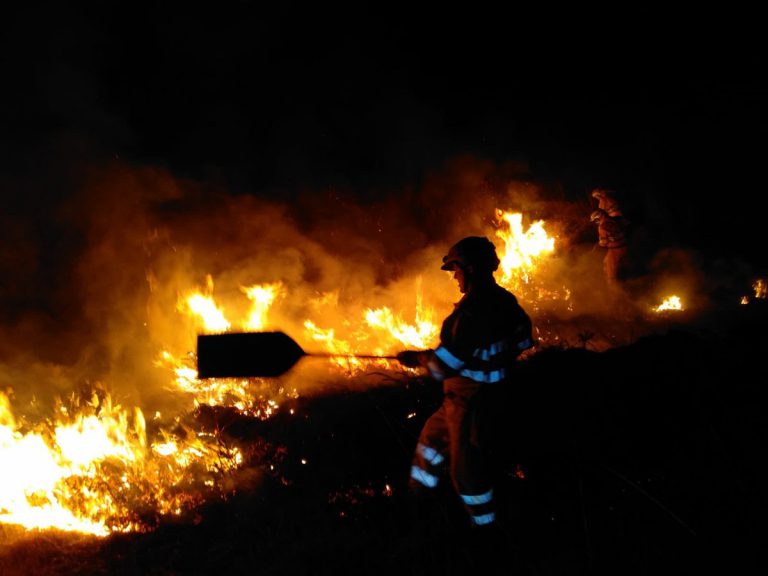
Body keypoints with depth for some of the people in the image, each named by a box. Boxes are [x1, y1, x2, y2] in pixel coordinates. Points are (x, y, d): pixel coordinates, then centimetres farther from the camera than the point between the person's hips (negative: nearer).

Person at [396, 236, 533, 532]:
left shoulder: (470, 313, -30)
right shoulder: (505, 301, -4)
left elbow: (443, 366, -28)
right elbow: (524, 339, 11)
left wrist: (418, 357, -10)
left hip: (470, 397, -9)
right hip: (494, 389, 9)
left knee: (467, 459, 8)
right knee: (435, 432, 27)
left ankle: (484, 522, 23)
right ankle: (422, 488, 44)